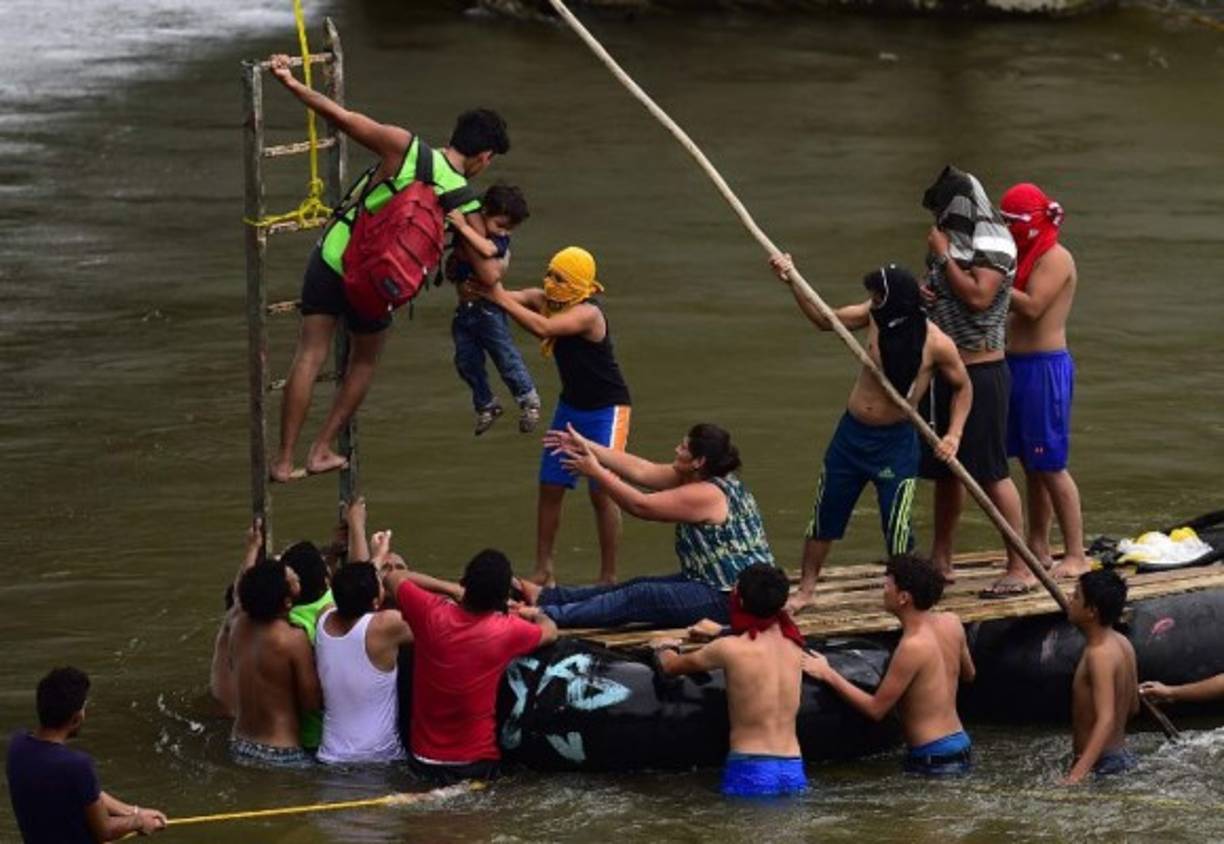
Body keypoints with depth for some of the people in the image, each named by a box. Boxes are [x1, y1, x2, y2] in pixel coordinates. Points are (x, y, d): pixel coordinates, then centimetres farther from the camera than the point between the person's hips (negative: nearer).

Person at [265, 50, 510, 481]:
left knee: (309, 356, 7)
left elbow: (343, 118, -22)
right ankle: (322, 450, 26)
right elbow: (488, 275, -6)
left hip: (333, 256, 0)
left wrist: (292, 84, -17)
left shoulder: (404, 148, -13)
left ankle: (284, 460, 7)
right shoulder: (465, 203, -9)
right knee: (364, 361, 25)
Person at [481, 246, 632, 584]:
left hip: (605, 410, -8)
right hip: (571, 405, 8)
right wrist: (483, 288, -37)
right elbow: (516, 299, -15)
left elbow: (543, 328, -41)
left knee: (602, 492, -5)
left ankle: (609, 577, 3)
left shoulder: (587, 313, -27)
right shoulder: (543, 299, -3)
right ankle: (543, 570, 17)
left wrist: (500, 298, -40)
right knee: (550, 488, 7)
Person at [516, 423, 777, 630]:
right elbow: (641, 470, 8)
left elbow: (640, 505, -17)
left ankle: (549, 615, -21)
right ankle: (546, 597, 9)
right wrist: (587, 447, 7)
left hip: (734, 601, -10)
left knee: (640, 597, -16)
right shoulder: (698, 477, 8)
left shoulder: (706, 495, -22)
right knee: (637, 587, 8)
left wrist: (596, 472, -9)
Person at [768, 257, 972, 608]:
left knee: (896, 526, -4)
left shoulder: (936, 345, -18)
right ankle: (806, 591, 27)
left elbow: (963, 388, -2)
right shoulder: (875, 315, -7)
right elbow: (825, 319, 7)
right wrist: (793, 281, -3)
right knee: (825, 513, 13)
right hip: (851, 432, 5)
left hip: (895, 442, -5)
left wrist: (953, 435, -12)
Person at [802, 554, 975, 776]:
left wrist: (828, 674, -7)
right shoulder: (951, 623, 3)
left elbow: (875, 709, -13)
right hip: (962, 748, 9)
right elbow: (969, 675, 22)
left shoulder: (912, 647, -19)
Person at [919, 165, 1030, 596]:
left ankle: (1021, 568, -8)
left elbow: (978, 296, -24)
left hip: (980, 372, -9)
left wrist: (943, 256, -17)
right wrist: (922, 294, 2)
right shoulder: (952, 243, 14)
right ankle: (940, 561, 26)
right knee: (945, 469, 16)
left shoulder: (993, 246, -12)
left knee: (990, 472, -10)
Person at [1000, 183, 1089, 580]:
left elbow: (1031, 306, -23)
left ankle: (1076, 556, -3)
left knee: (1049, 465, -7)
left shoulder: (1056, 258, -12)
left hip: (1045, 367, -9)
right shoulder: (1024, 256, 14)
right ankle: (1038, 550, 19)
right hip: (1018, 364, 9)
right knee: (1031, 464, 12)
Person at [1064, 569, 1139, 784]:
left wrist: (1078, 774, -37)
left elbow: (1106, 720, -26)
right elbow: (1133, 707, 19)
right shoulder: (1122, 644, 9)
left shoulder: (1100, 654, -18)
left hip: (1102, 766, -9)